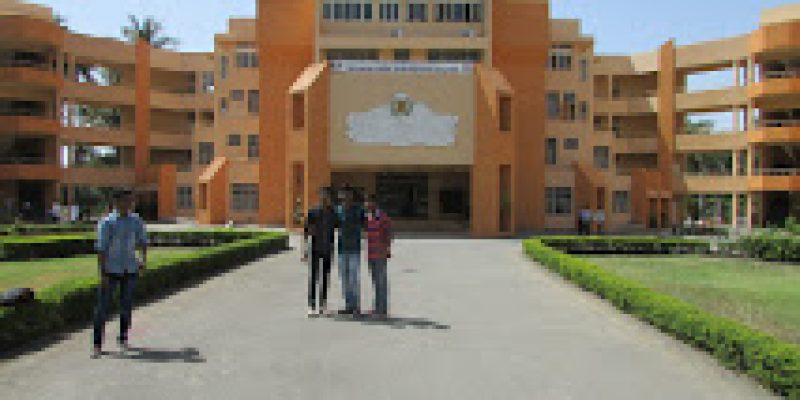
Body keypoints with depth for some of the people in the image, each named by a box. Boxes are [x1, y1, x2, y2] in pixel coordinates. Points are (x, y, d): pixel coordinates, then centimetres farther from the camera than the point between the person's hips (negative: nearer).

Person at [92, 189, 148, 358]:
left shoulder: (136, 220, 5)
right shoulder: (106, 222, -9)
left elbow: (143, 241, 12)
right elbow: (101, 248, -12)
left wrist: (144, 259, -4)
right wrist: (102, 273, -17)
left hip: (130, 269, 4)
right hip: (111, 269, -3)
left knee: (127, 305, 11)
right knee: (102, 306, -2)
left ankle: (123, 337, 29)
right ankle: (97, 344, 6)